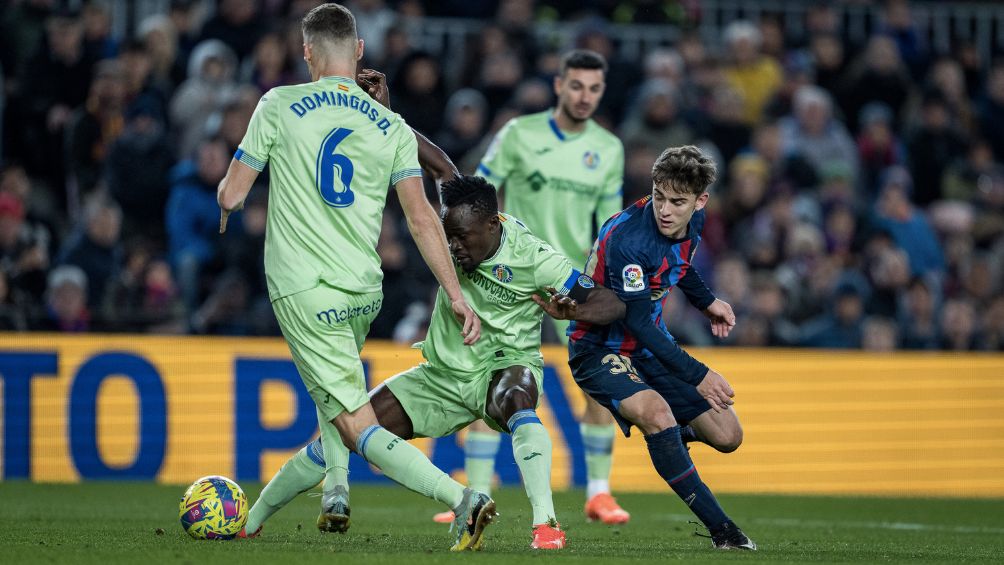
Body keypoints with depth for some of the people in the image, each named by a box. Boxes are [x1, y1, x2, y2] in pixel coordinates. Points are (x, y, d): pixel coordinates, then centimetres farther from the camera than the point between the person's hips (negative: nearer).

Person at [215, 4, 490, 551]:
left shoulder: (280, 106, -3)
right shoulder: (391, 126, 5)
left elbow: (231, 194, 0)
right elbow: (421, 217, -1)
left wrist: (226, 208, 24)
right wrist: (456, 294, 0)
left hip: (304, 292, -5)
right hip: (364, 291, 5)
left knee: (358, 425, -9)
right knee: (329, 384, 35)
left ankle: (461, 499, -26)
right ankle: (334, 494, 23)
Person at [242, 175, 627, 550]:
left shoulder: (535, 260, -23)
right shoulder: (460, 226, -11)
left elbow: (612, 304, -20)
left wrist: (573, 310, -40)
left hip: (505, 366, -4)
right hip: (442, 375, 4)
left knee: (515, 399, -43)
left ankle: (546, 525, -48)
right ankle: (251, 519, 12)